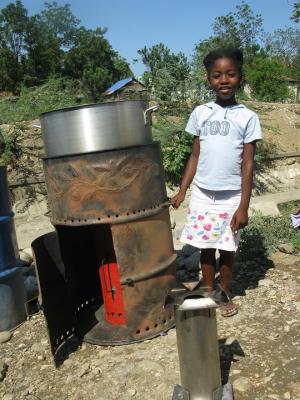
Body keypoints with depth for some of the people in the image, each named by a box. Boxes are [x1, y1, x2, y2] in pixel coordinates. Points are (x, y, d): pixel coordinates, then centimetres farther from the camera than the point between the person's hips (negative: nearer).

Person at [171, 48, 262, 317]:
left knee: (227, 248, 12)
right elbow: (195, 156, 7)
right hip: (202, 195, 2)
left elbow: (248, 164, -5)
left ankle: (225, 293, 33)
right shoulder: (200, 113, 3)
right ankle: (208, 292, 32)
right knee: (206, 247, 12)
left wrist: (243, 206, -9)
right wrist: (182, 191, 3)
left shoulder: (247, 117, -4)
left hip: (231, 197, -1)